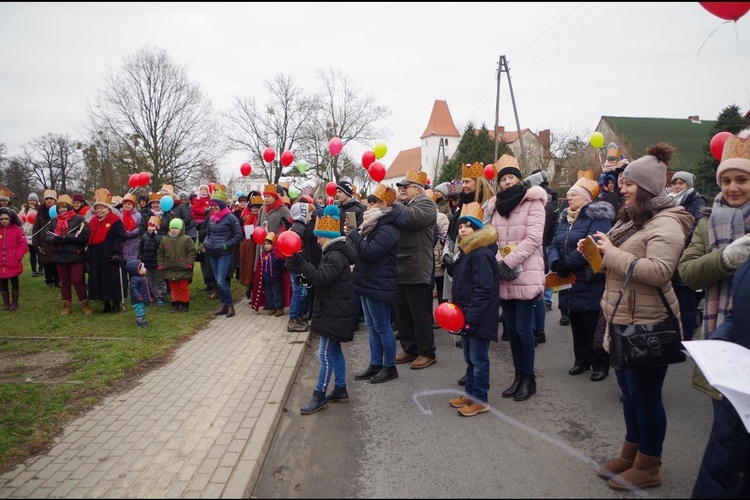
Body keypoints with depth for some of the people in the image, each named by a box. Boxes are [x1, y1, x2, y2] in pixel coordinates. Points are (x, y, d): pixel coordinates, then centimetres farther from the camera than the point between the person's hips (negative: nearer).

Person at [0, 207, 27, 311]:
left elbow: (23, 245, -6)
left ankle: (14, 303, 17)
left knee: (14, 283, 7)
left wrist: (18, 256, -12)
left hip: (13, 264, -3)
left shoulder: (17, 230, -4)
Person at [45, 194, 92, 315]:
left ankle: (85, 304, 10)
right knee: (64, 282, 13)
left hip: (76, 256, -5)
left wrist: (67, 237, -22)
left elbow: (84, 236, -15)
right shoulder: (54, 221, 11)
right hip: (60, 256, 5)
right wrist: (55, 239, -13)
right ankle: (66, 306, 22)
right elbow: (48, 237, 10)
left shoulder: (79, 219, -6)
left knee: (78, 281, -2)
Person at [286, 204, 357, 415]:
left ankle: (320, 396, 3)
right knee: (334, 350, 17)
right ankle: (340, 390, 27)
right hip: (333, 310, 11)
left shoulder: (336, 256, -20)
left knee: (325, 354, -5)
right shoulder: (334, 252, 13)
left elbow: (321, 278, -29)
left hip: (335, 313, -11)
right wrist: (301, 266, 4)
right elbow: (322, 276, 16)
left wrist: (300, 264, -31)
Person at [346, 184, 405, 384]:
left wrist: (353, 235, -19)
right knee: (371, 326, 15)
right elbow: (363, 248, 19)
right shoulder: (376, 226, 16)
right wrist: (354, 234, 2)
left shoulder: (387, 230, -19)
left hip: (379, 285, -11)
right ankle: (375, 364, 24)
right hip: (369, 282, 11)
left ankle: (389, 367, 11)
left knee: (382, 327, -1)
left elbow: (370, 252, -27)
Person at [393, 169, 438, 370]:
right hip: (399, 269, 8)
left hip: (416, 270, -8)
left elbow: (410, 218, -25)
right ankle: (410, 349, 25)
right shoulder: (402, 205, 19)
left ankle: (427, 353, 11)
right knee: (403, 314, 13)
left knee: (420, 314, 0)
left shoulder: (425, 205, -6)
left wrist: (393, 203, -13)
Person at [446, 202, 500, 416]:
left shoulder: (481, 254, -19)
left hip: (479, 317, -10)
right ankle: (470, 392, 31)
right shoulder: (466, 251, 14)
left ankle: (480, 399, 11)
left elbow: (483, 290, -23)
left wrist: (471, 317, -23)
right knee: (469, 357, 19)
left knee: (478, 358, 0)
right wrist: (457, 307, 17)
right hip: (467, 314, 10)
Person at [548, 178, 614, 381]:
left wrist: (567, 265, -22)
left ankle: (600, 364, 13)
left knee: (592, 324, -1)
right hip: (571, 282, 8)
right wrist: (555, 262, -14)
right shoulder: (565, 218, 15)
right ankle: (581, 360, 29)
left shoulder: (597, 218, -11)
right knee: (576, 323, 15)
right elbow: (554, 245, 6)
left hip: (591, 283, -8)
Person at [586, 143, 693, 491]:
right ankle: (630, 454, 33)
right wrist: (597, 252, 5)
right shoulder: (632, 219, 16)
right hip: (623, 322, 10)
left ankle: (648, 467, 19)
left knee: (645, 396, 3)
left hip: (647, 325, -10)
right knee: (629, 391, 19)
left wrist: (612, 253, -22)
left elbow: (659, 271, -29)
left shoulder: (665, 224, -15)